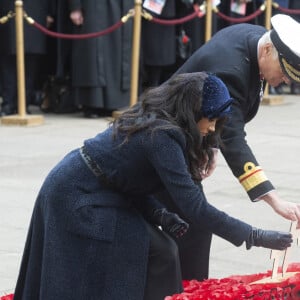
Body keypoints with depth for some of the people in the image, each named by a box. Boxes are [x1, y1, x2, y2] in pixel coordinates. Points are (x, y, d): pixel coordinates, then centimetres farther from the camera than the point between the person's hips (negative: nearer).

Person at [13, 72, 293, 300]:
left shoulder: (153, 120, 3)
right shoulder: (162, 136, -25)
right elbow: (194, 206, -29)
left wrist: (161, 215, -7)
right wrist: (255, 237, -25)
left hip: (95, 196, 9)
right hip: (75, 198, -9)